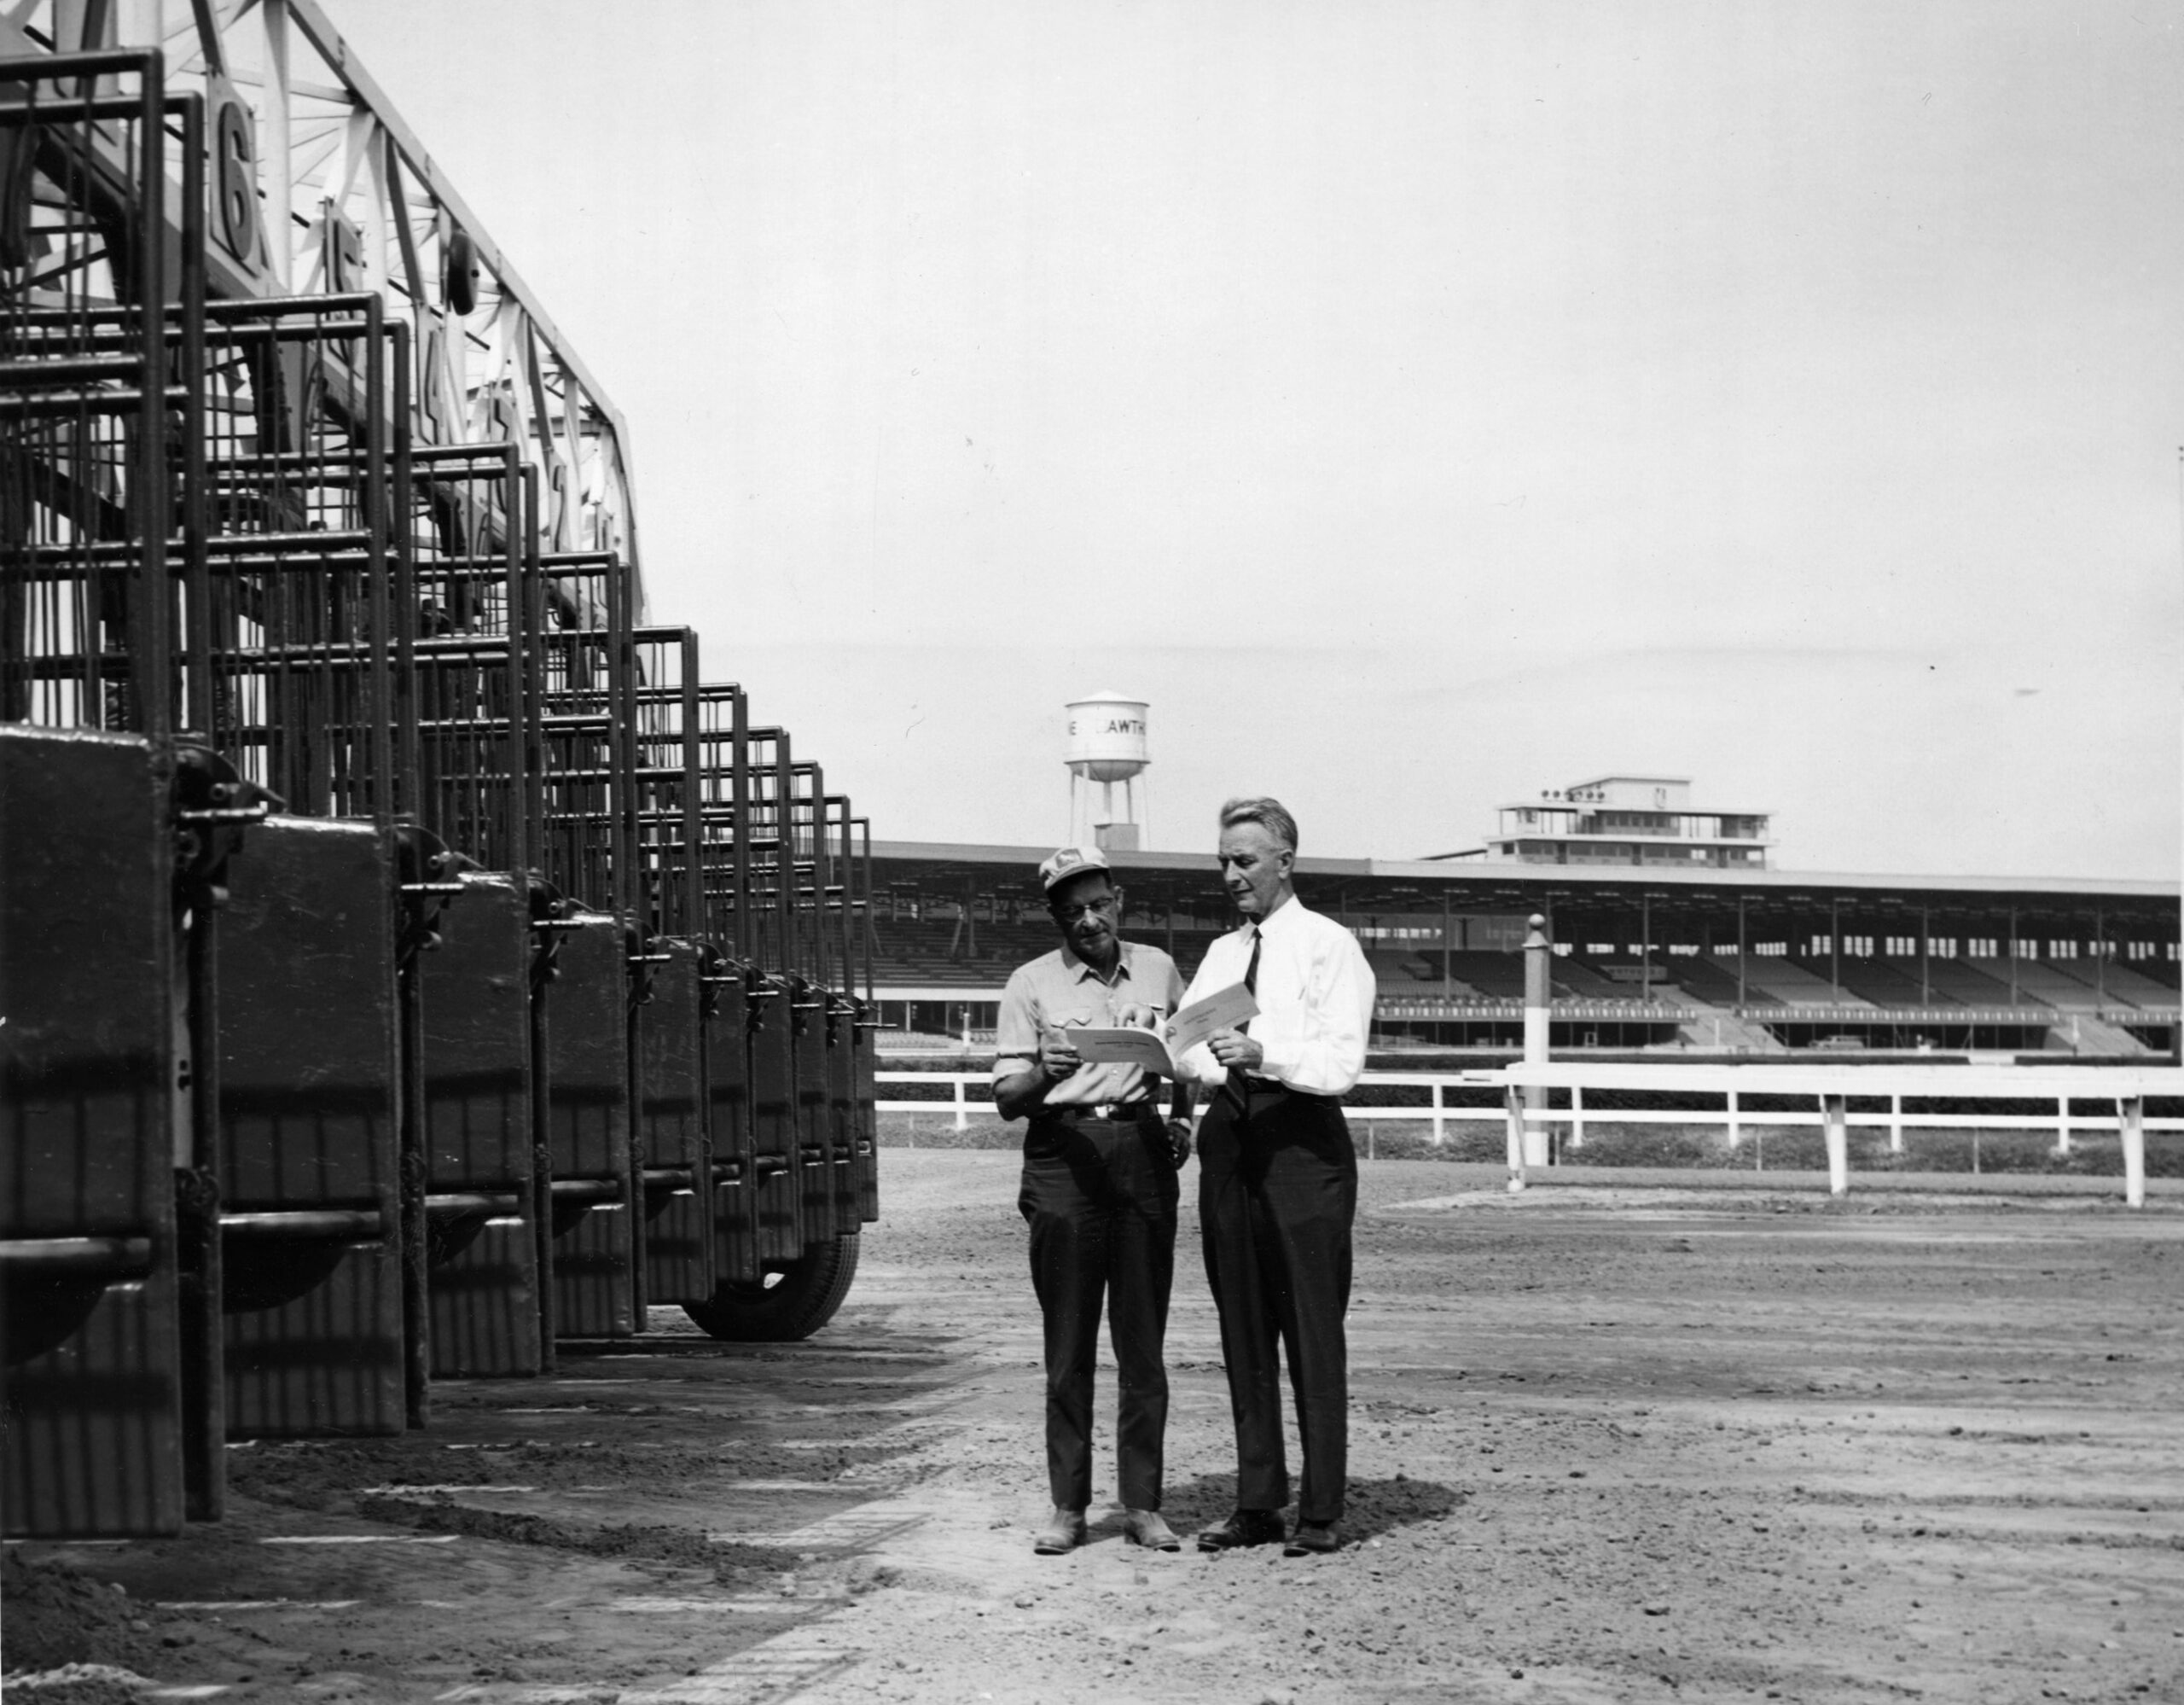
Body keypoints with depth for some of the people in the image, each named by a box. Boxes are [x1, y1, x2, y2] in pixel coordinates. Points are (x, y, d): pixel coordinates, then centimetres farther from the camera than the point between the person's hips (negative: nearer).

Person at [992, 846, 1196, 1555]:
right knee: (1069, 1344, 1)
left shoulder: (1157, 969, 11)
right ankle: (1068, 1507, 6)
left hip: (1143, 1152, 2)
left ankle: (1143, 1504, 8)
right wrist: (1043, 1075, -22)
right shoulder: (1031, 984, 2)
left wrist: (1181, 1116, 9)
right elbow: (1005, 1098, -1)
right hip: (1063, 1155, -2)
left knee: (1143, 1340, 3)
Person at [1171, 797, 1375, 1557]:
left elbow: (1342, 1062, -11)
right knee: (1243, 1331, 8)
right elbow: (1184, 1045, 9)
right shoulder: (1222, 953, 19)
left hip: (1303, 1138, -6)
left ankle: (1322, 1512, -1)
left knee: (1313, 1331, -5)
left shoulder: (1329, 947, -1)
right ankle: (1257, 1503, 14)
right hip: (1230, 1137, 6)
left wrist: (1264, 1055, -26)